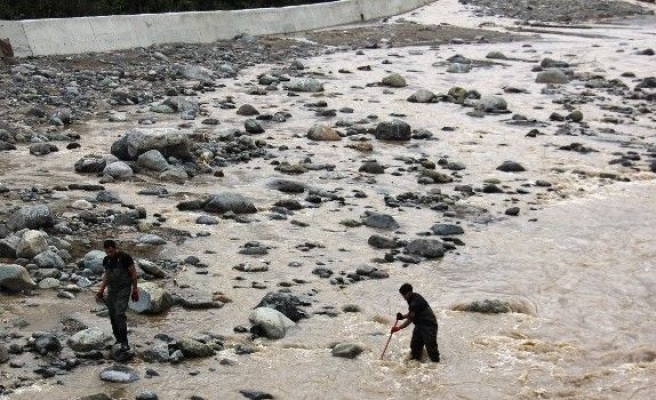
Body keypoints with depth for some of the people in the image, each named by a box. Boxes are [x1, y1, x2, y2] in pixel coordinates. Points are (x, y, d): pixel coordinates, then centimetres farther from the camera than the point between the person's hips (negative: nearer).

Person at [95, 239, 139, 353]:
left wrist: (135, 289, -4)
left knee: (120, 314, -17)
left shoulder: (125, 257, -11)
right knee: (112, 316, 4)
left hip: (123, 289, -6)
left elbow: (133, 273, -6)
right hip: (111, 290, 6)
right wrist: (101, 289, 10)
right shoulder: (106, 260, 7)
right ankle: (118, 340, 17)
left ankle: (124, 344, -16)